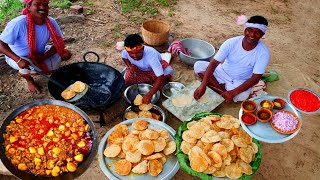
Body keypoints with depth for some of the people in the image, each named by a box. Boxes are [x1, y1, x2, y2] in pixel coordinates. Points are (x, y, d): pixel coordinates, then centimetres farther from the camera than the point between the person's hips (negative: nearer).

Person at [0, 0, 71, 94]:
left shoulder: (51, 22, -20)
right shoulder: (18, 23, -32)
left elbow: (59, 43, -12)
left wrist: (44, 56, -27)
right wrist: (19, 60, -40)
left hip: (40, 53, 4)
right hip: (19, 57, -4)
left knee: (66, 54, -10)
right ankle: (28, 78, 6)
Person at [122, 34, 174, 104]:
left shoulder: (150, 54, -42)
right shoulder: (125, 52, -28)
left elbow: (161, 77, -49)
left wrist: (150, 93, -61)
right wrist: (130, 66, -20)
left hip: (155, 65, -4)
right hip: (138, 68, 4)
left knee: (168, 73, -32)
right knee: (127, 81, -15)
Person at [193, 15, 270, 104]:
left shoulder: (263, 53, -19)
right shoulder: (231, 42, -17)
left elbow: (255, 78, -21)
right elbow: (214, 63, -23)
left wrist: (233, 93, -36)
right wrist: (203, 85, -36)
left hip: (240, 82, -2)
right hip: (223, 73, 3)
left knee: (242, 95, -37)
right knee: (198, 65, -20)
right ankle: (224, 90, -21)